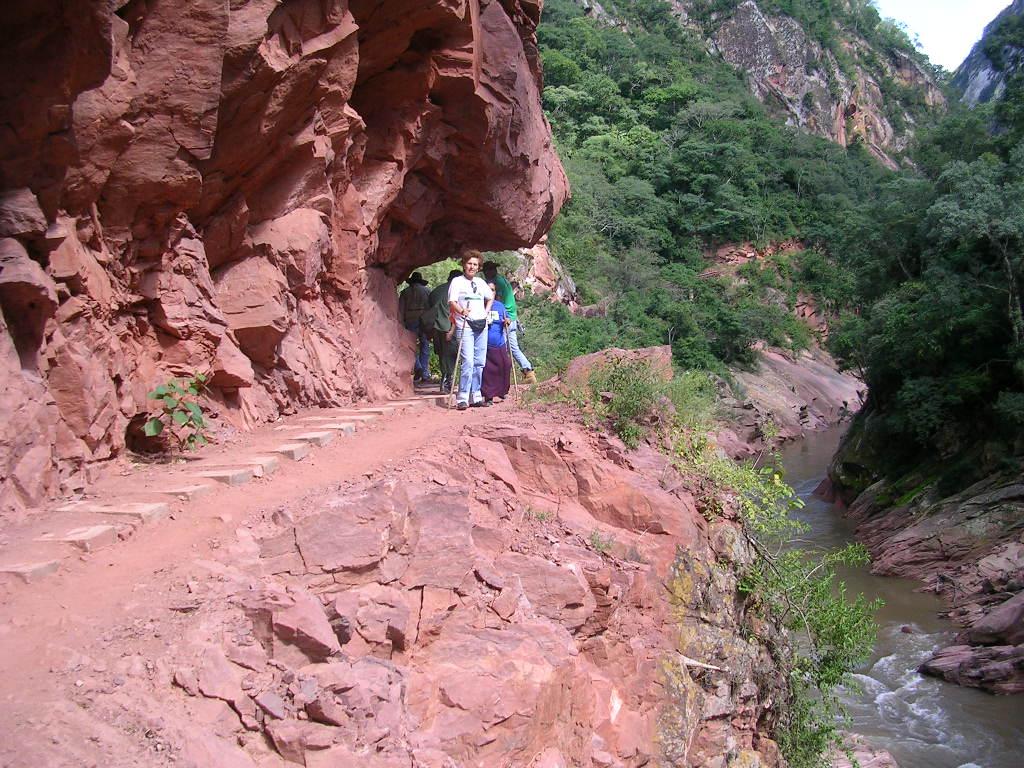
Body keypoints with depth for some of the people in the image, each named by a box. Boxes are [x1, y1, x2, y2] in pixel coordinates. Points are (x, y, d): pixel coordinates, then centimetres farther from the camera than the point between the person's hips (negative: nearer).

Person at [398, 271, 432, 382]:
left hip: (411, 321, -1)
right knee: (425, 348, 6)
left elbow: (400, 310, 3)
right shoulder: (427, 291, 9)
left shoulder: (405, 292, 8)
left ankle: (418, 368, -15)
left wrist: (402, 325, 3)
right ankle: (425, 375, 4)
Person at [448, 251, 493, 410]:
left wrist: (486, 311, 16)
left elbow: (490, 297, 31)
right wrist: (462, 311, -29)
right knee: (468, 362, -15)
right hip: (465, 326, -6)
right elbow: (452, 302, -11)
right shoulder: (457, 282, 1)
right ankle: (463, 399, -12)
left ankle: (476, 397, 14)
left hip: (481, 326, 6)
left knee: (479, 363, 7)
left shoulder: (480, 283, 16)